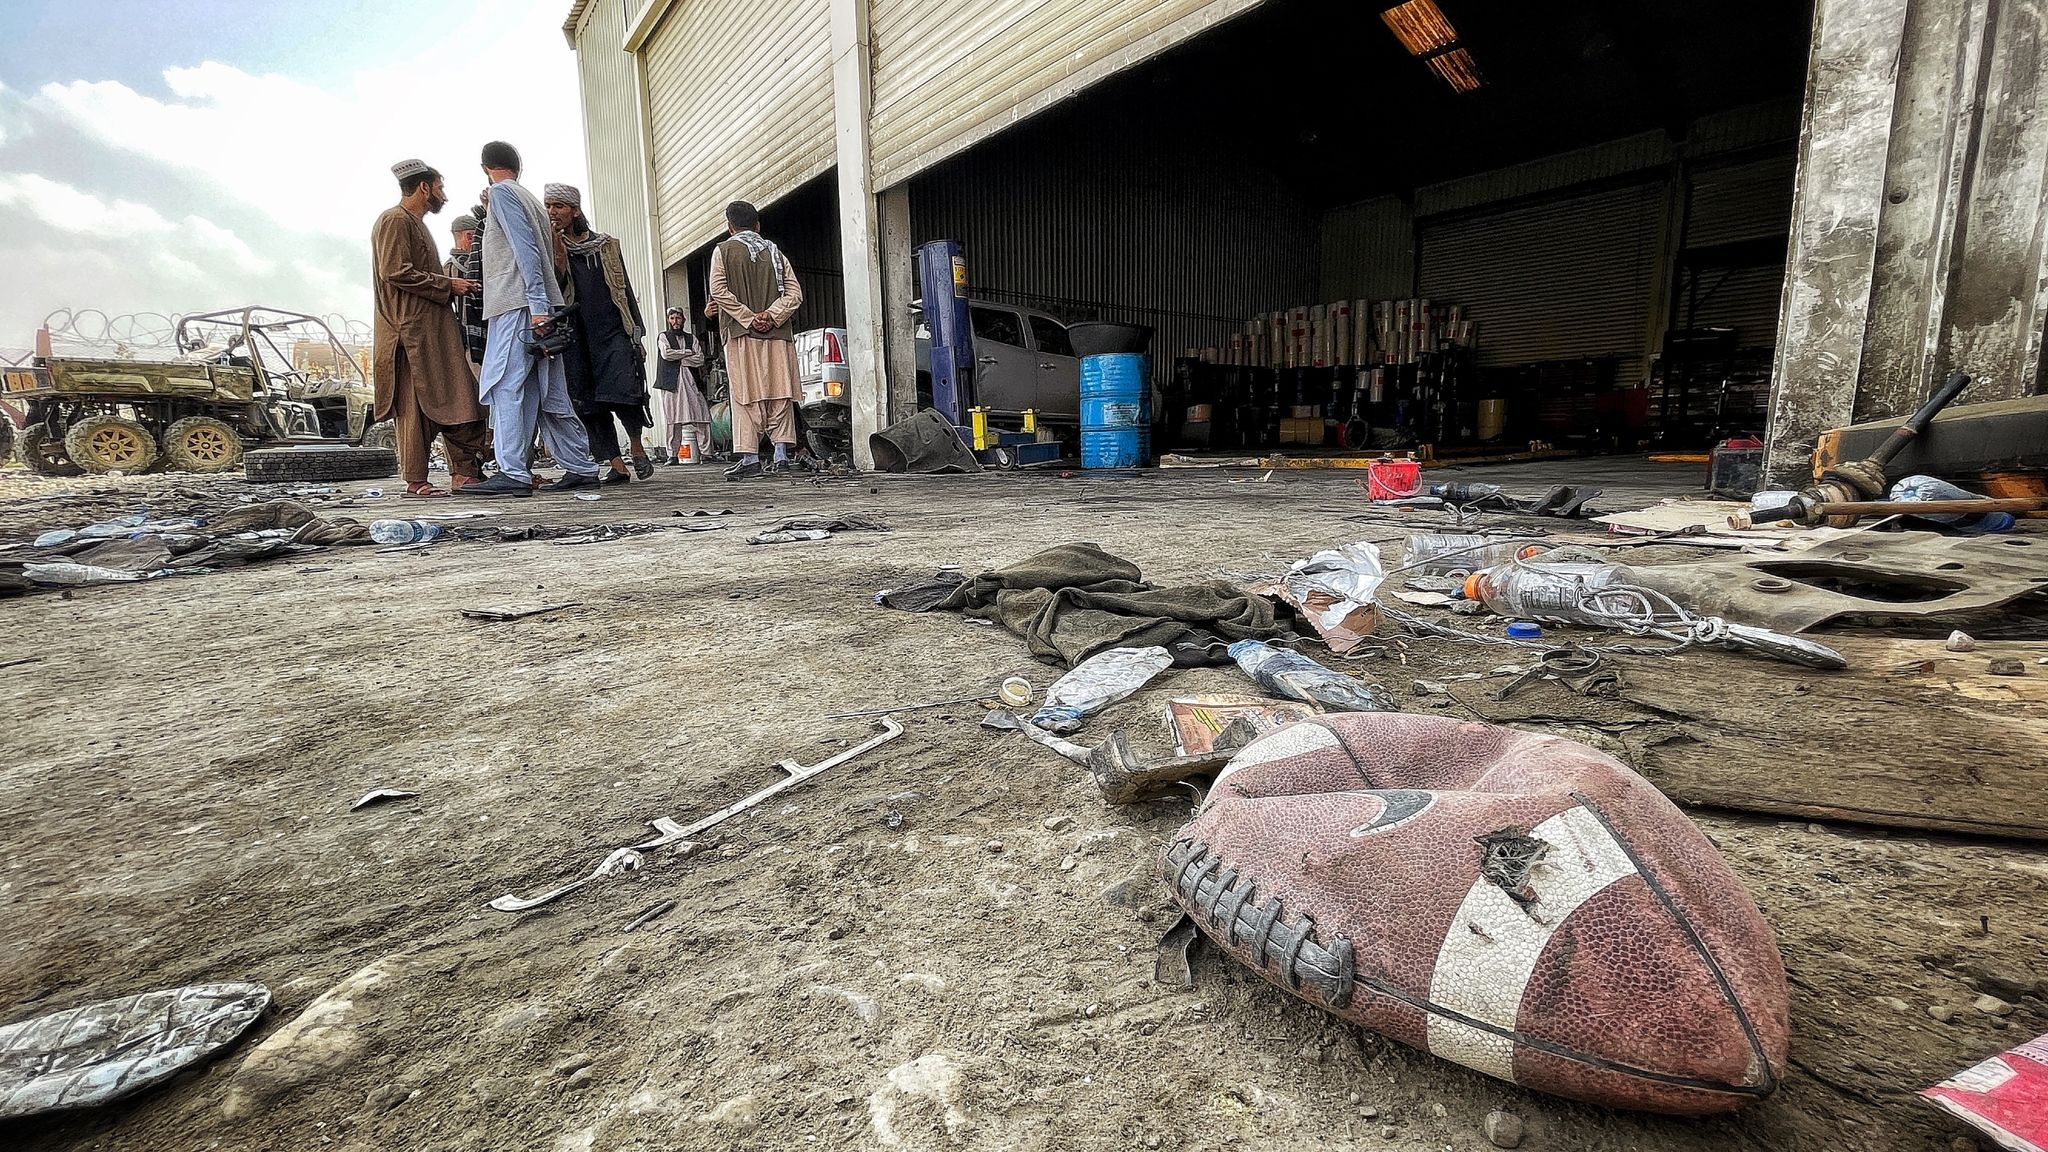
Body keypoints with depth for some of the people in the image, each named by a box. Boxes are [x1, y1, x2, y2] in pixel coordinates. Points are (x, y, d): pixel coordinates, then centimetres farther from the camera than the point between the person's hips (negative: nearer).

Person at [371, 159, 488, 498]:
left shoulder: (415, 223, 26)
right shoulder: (395, 220, -5)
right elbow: (396, 272, -16)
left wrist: (455, 286, 15)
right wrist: (448, 284, -12)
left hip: (434, 327, 10)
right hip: (411, 328, -10)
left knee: (455, 397, 3)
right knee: (413, 402, -8)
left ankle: (463, 472, 2)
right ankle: (415, 480, -6)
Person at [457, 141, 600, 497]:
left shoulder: (501, 192, 1)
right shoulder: (531, 199, 25)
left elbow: (525, 249, -12)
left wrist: (536, 306, -19)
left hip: (518, 307, -8)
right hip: (540, 309, 8)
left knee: (506, 387, -11)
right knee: (548, 394, 7)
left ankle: (513, 473, -16)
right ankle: (580, 468, 6)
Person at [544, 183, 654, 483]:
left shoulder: (607, 245, 11)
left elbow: (626, 290, 14)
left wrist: (638, 334, 9)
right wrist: (558, 250, -14)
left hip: (614, 333, -1)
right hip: (576, 339, 2)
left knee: (621, 393, -17)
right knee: (588, 404, -3)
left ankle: (638, 448, 7)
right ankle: (617, 465, 1)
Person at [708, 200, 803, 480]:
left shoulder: (723, 251, 5)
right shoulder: (774, 252, 14)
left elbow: (719, 291, -7)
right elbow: (794, 292, 3)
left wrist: (748, 318, -8)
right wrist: (771, 316, -7)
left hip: (742, 334, -3)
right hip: (778, 335, 3)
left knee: (746, 396, -3)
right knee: (780, 395, 4)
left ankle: (750, 458, -7)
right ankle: (781, 454, 1)